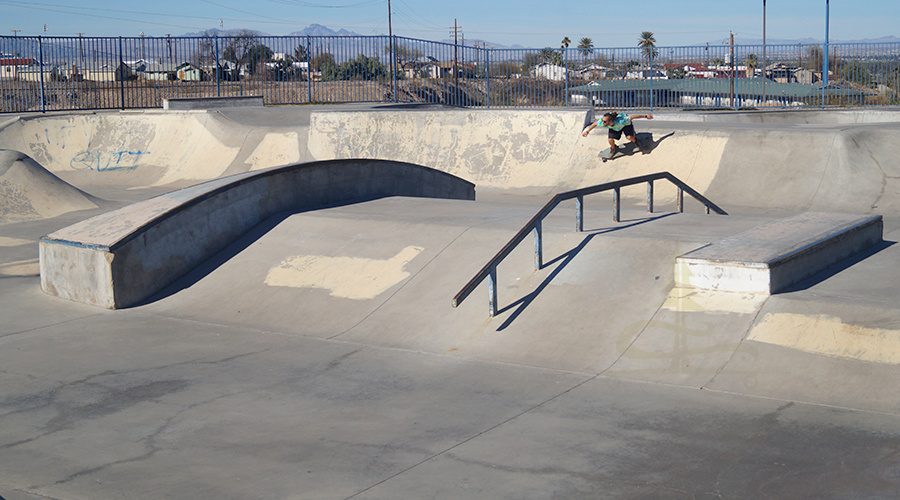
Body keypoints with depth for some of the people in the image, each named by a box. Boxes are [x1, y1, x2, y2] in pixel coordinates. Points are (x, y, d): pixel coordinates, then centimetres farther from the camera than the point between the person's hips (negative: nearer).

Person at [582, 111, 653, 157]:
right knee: (610, 140, -15)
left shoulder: (620, 121, -48)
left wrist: (645, 116, -26)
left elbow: (632, 117, -36)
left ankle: (636, 142, 16)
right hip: (613, 128, 3)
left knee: (629, 137, -23)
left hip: (625, 124, -3)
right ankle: (613, 148, 23)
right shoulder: (601, 122, -39)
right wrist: (587, 131, -3)